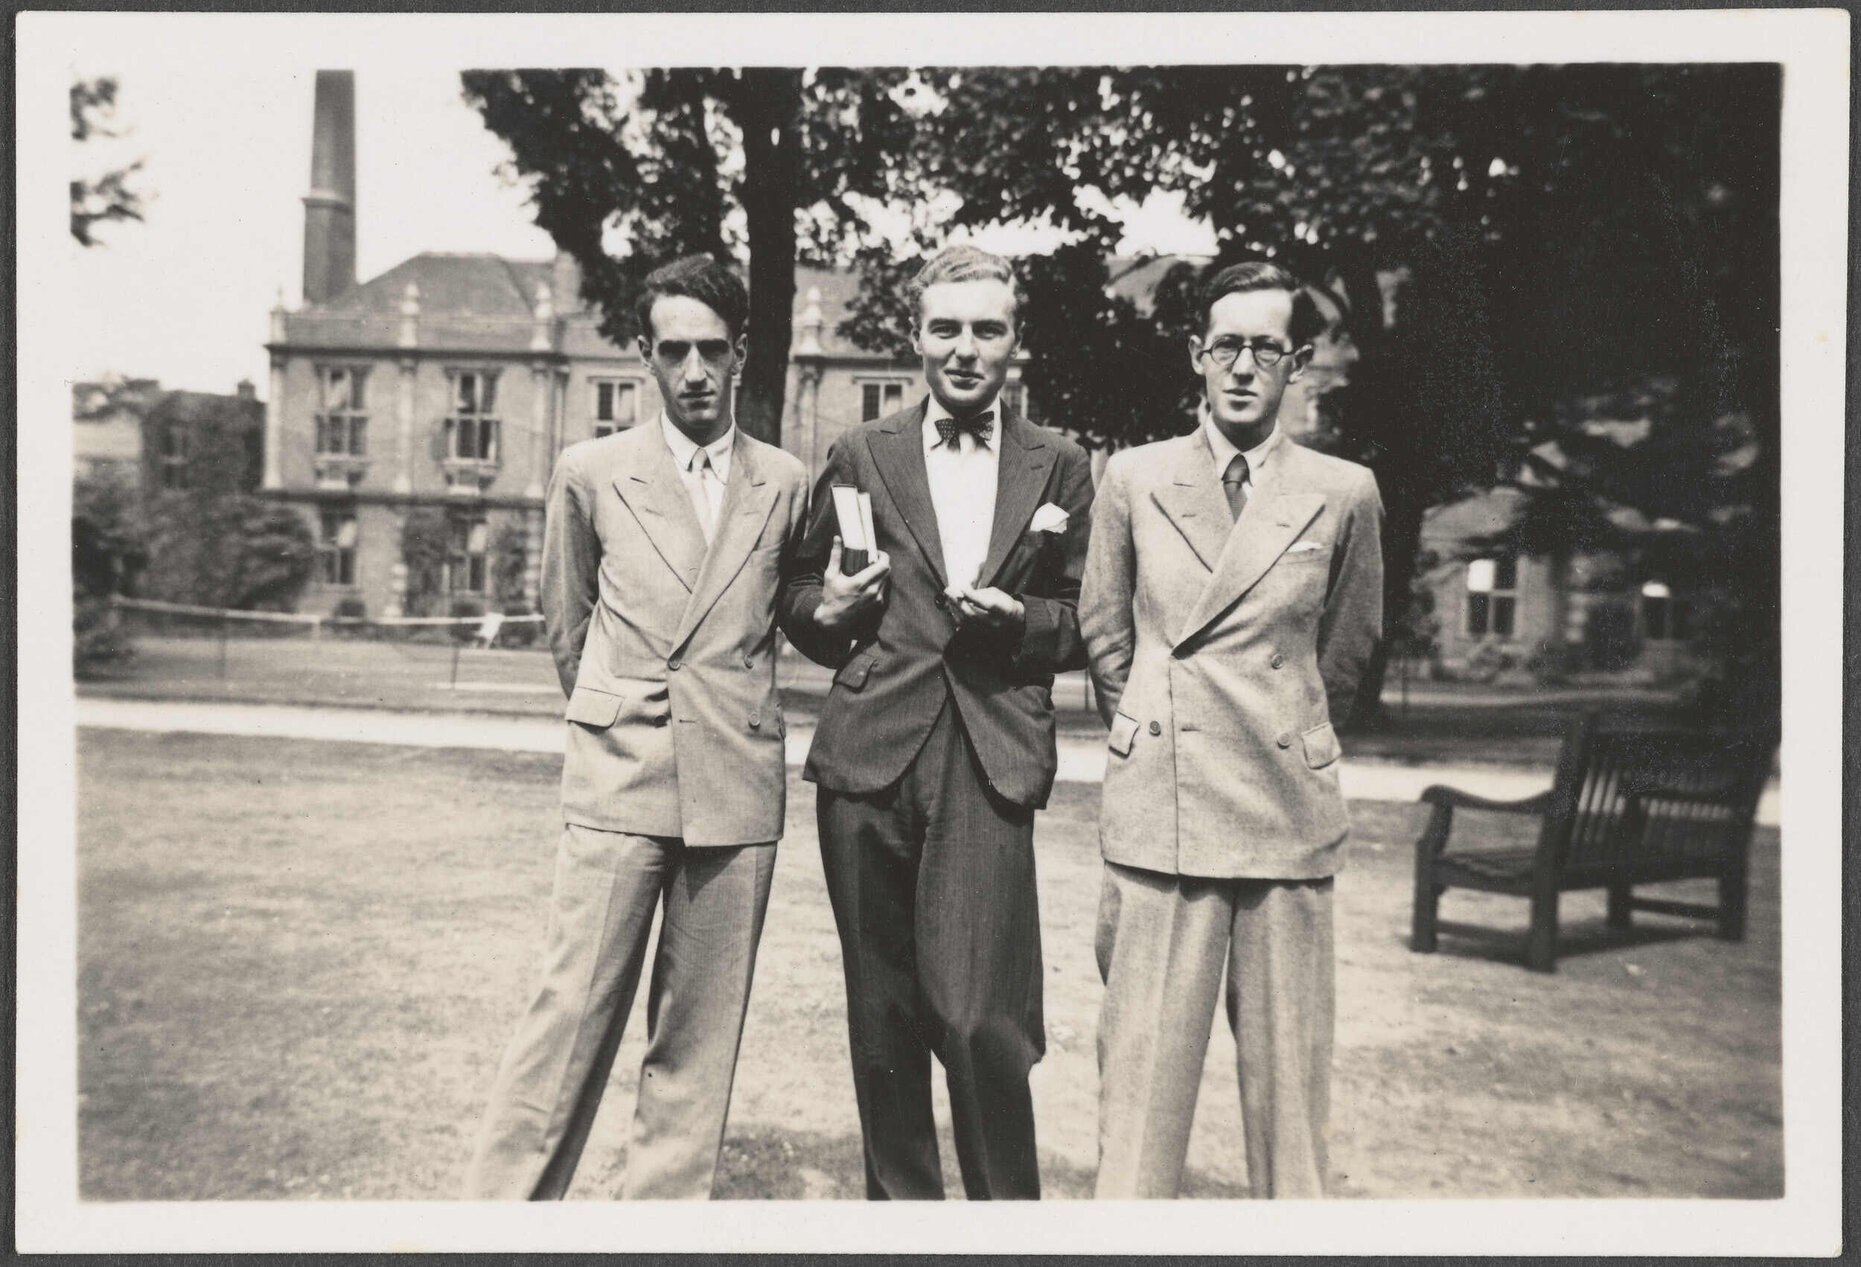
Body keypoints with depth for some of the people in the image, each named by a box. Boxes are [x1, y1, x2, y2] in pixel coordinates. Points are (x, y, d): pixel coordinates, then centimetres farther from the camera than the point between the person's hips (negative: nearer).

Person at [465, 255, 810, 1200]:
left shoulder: (787, 485, 7)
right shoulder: (590, 474, 5)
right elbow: (567, 624, 16)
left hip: (738, 784, 1)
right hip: (618, 778, -1)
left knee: (701, 1031, 7)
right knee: (572, 1013, -2)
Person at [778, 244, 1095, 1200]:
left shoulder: (1061, 470, 10)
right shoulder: (859, 457, 10)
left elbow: (1085, 624, 12)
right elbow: (800, 602, 15)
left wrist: (1020, 618, -8)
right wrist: (829, 609, -7)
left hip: (990, 765, -1)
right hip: (869, 760, 1)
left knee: (981, 1020, -9)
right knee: (884, 1018, 10)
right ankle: (899, 1203, 28)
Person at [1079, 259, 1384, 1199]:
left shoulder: (1346, 494, 3)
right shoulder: (1132, 478, 5)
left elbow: (1347, 651, 15)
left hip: (1289, 809, 1)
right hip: (1159, 804, 0)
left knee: (1288, 1061, 8)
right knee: (1142, 1059, 4)